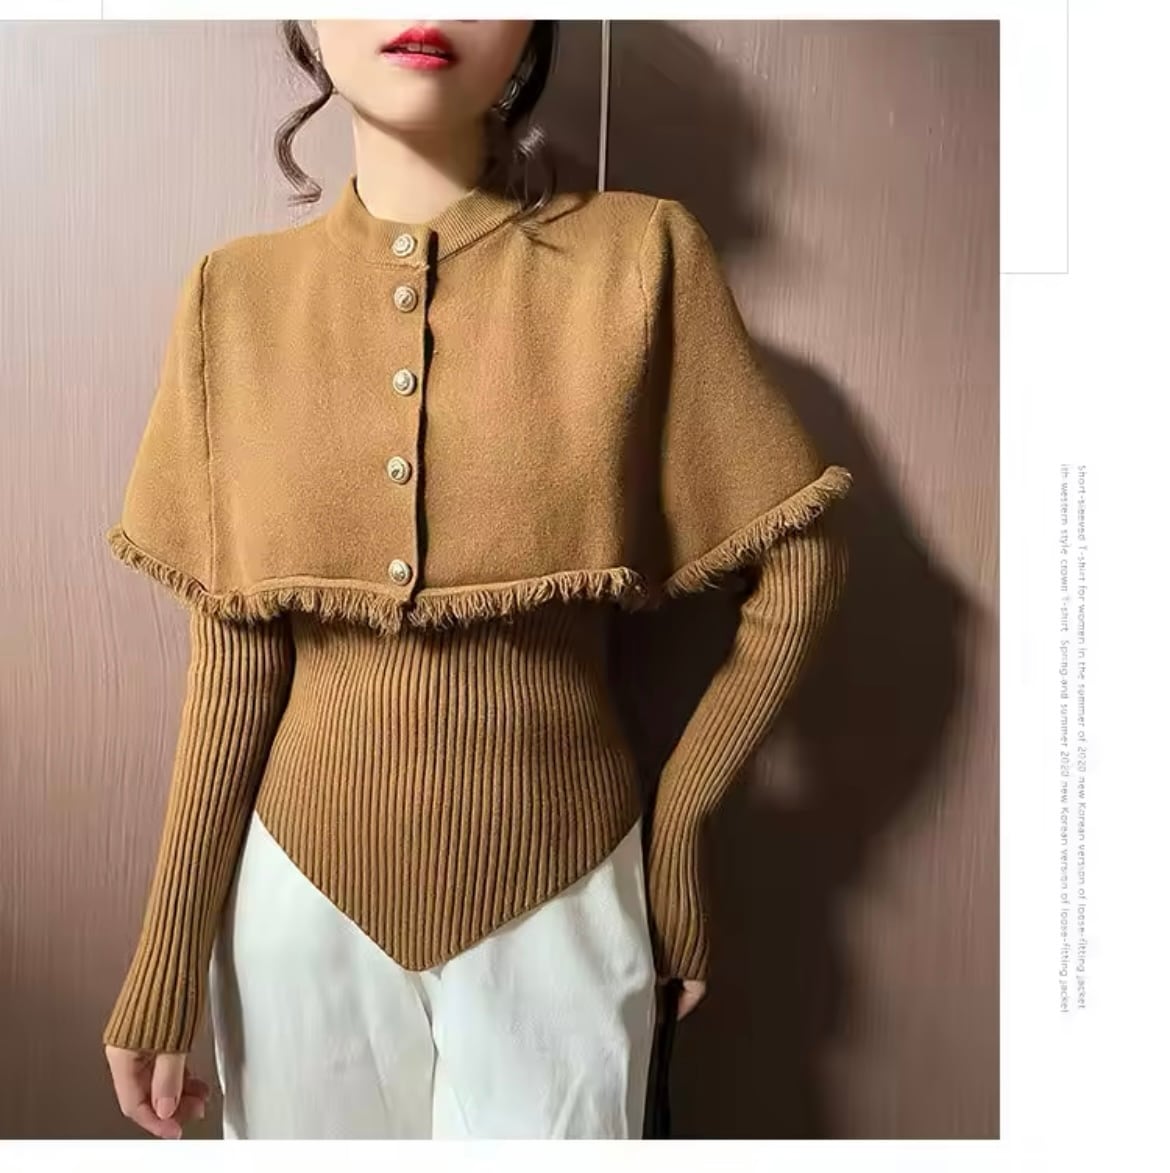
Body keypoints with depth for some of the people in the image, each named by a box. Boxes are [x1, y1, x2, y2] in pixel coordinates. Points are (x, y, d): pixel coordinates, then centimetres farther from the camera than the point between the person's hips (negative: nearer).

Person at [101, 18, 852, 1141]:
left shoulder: (641, 257, -9)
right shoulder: (236, 294, -3)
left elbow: (796, 566, -3)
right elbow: (233, 657, -2)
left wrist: (676, 816, -1)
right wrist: (168, 960, -1)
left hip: (558, 894, -1)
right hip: (301, 893, 2)